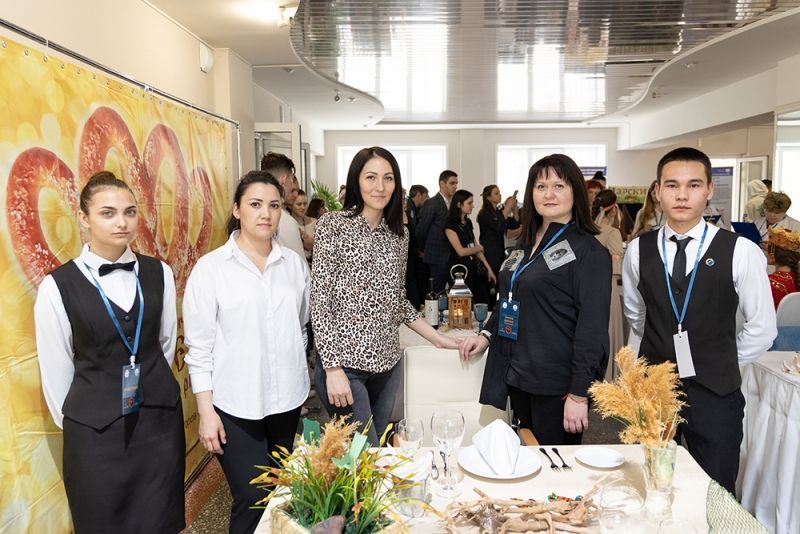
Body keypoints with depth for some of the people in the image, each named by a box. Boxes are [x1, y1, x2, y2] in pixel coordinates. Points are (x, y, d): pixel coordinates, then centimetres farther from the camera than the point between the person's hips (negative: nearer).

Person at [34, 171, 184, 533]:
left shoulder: (159, 273, -2)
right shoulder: (57, 286, -10)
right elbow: (56, 368, 0)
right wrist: (73, 421, 9)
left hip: (160, 419, 2)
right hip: (95, 430, -2)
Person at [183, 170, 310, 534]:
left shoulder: (294, 264, 2)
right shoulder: (210, 268, -8)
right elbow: (199, 347, -6)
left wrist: (296, 373, 13)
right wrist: (206, 412, -7)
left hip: (287, 398, 4)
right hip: (235, 404, -3)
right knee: (252, 499, 0)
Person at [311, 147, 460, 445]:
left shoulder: (399, 234, 9)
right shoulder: (333, 225, -8)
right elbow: (320, 301, -10)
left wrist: (439, 339, 11)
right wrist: (332, 368, -15)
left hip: (387, 363, 5)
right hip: (343, 361, -5)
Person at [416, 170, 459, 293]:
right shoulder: (432, 203, -10)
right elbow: (421, 230, -8)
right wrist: (424, 250, 4)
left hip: (450, 258, 7)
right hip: (437, 258, -7)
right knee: (437, 293, -3)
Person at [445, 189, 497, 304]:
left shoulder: (468, 222, 12)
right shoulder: (450, 225, -10)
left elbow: (475, 247, 13)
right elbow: (461, 251, -15)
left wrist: (489, 268, 9)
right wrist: (479, 248, 2)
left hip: (474, 268, 7)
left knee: (484, 305, 3)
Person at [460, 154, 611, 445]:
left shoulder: (589, 252, -12)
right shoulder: (527, 243, 10)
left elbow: (592, 328, -16)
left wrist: (579, 394, -18)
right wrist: (488, 334, 9)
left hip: (556, 387, -7)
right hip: (518, 376, 7)